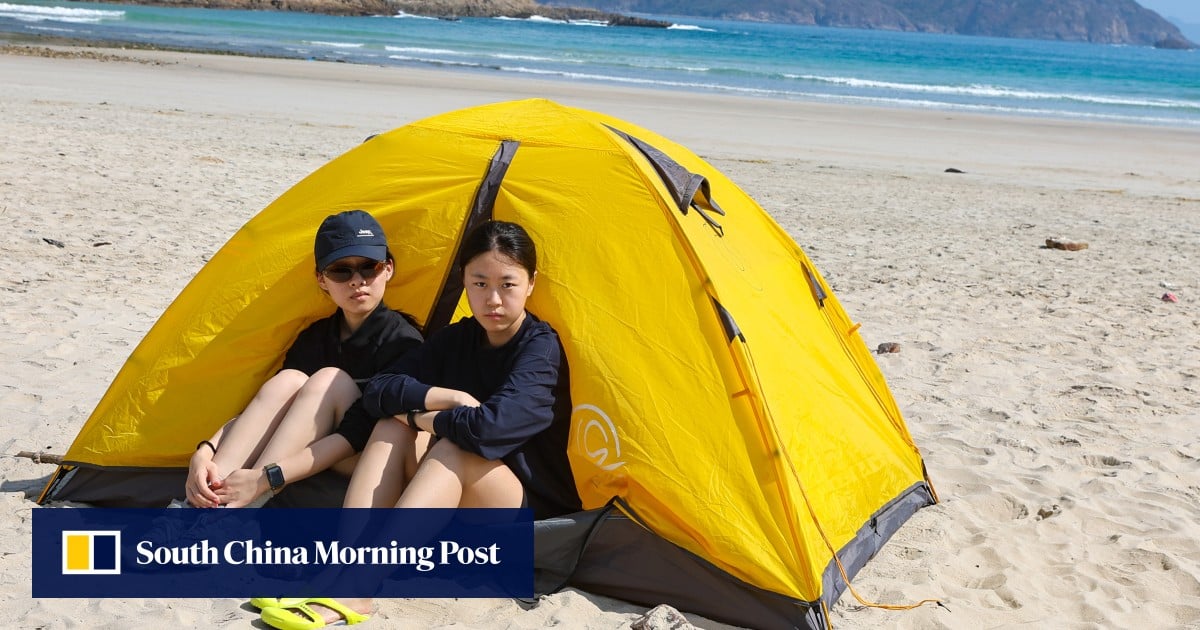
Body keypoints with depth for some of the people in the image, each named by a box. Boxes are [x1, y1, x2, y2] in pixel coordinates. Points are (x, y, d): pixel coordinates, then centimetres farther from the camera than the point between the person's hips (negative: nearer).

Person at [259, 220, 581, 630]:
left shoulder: (541, 349, -17)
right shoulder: (456, 338, 4)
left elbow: (490, 426, -34)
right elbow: (377, 391, -5)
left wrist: (421, 416, -15)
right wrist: (449, 398, -20)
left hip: (534, 510, -6)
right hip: (460, 509, 6)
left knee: (453, 449, -33)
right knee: (391, 425, -16)